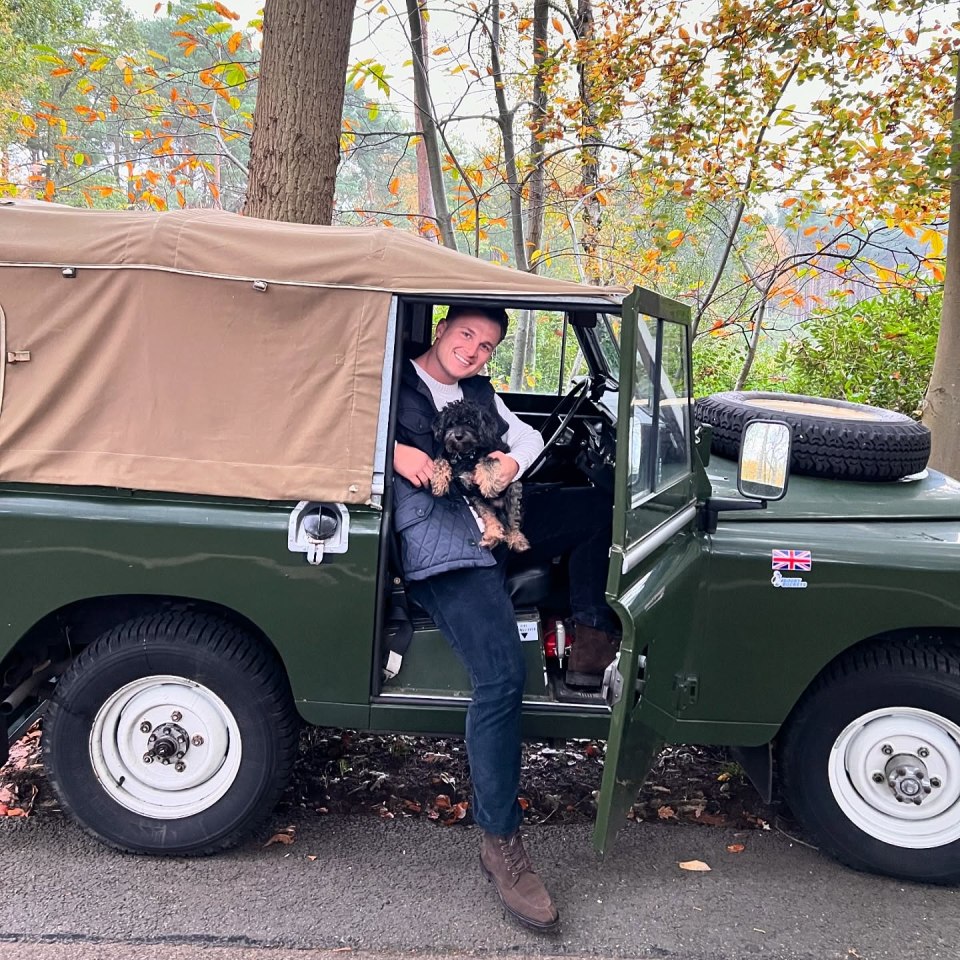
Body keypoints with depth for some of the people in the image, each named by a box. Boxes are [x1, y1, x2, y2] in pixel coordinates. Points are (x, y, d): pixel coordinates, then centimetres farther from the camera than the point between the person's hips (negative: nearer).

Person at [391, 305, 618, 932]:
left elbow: (527, 435, 24)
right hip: (437, 534, -8)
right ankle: (501, 844, -14)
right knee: (503, 674, -25)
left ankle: (592, 640, 6)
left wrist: (510, 462, 0)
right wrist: (393, 449, -19)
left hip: (495, 520, 8)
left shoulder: (480, 394, 25)